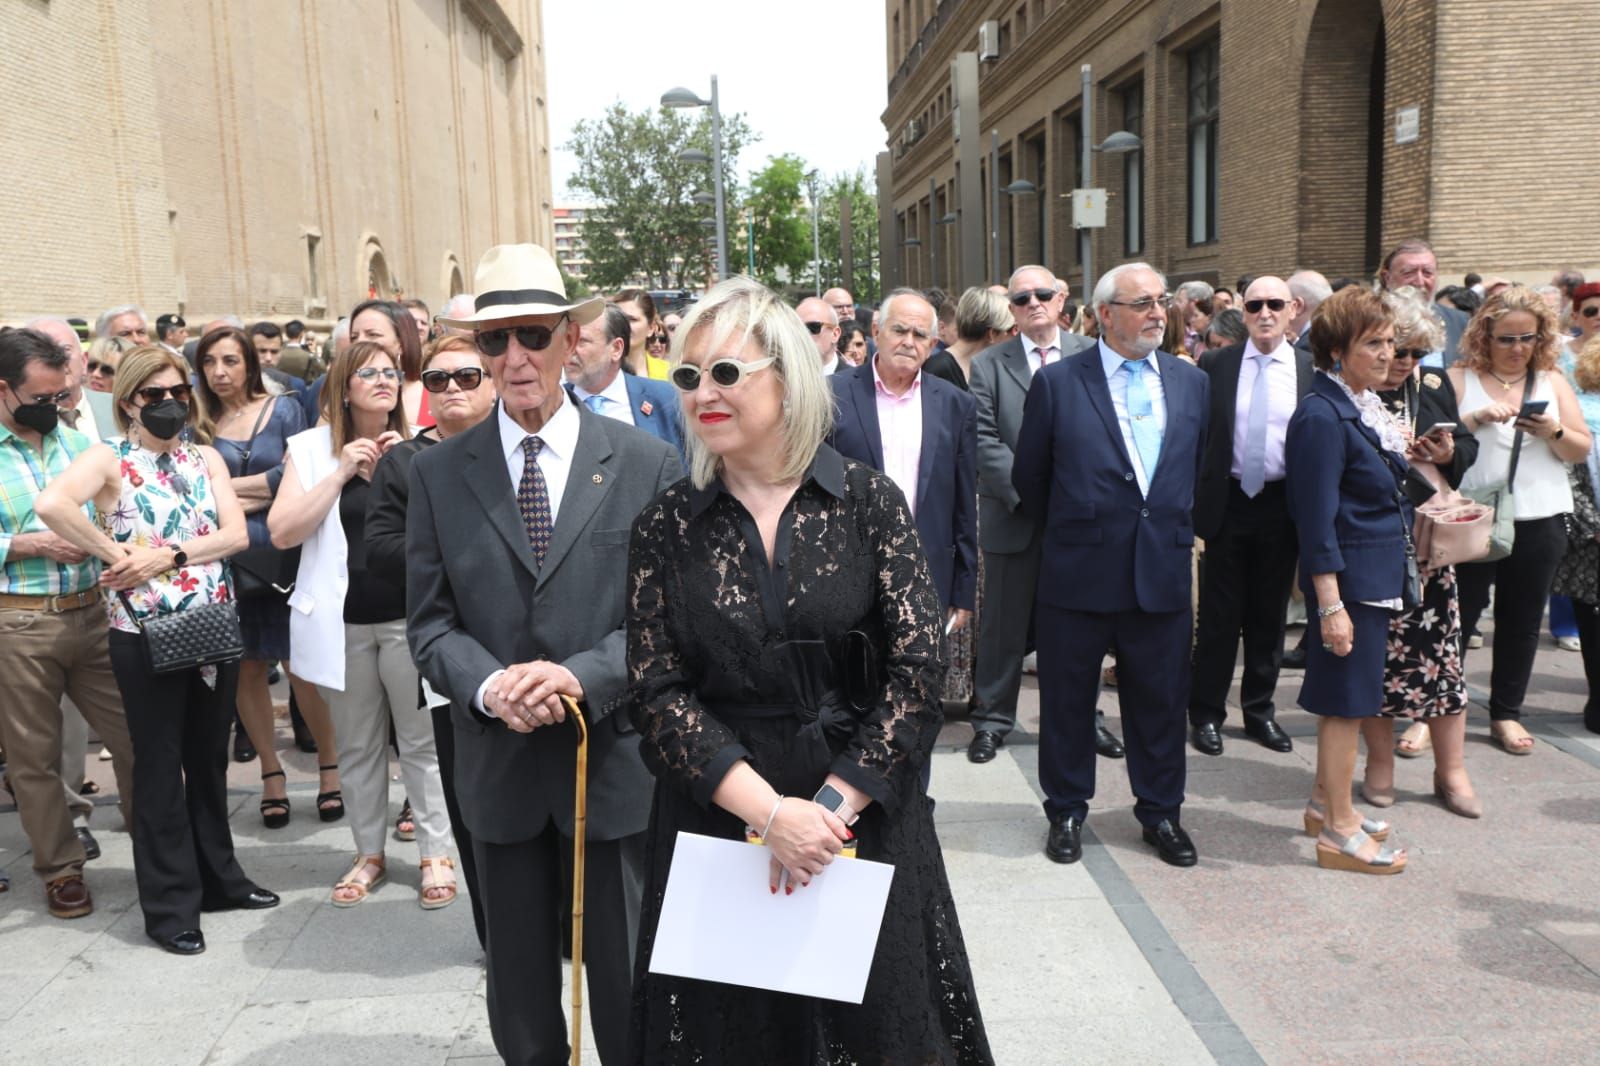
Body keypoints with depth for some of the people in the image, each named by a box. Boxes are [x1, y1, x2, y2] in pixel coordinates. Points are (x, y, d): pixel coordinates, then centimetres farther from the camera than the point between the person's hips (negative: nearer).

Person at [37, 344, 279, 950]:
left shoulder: (206, 460, 9)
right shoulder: (109, 460, -5)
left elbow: (236, 534, -3)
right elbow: (52, 505, -25)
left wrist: (167, 555, -14)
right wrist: (115, 553, -18)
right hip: (144, 635, -4)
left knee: (209, 757, 15)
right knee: (159, 765, 5)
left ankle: (218, 877, 31)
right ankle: (170, 905, 17)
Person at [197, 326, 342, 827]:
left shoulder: (283, 409, 2)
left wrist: (229, 489, -5)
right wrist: (262, 493, -11)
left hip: (282, 554, -2)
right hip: (226, 558, 2)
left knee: (301, 665, -1)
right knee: (247, 669, 7)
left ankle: (330, 768, 13)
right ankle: (271, 772, 19)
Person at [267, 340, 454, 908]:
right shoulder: (312, 448, 1)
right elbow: (282, 532, -8)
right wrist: (340, 472, -13)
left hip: (409, 614, -1)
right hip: (342, 618, 1)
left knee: (422, 740, 4)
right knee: (356, 745, 13)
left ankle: (436, 854, 17)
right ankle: (369, 853, 28)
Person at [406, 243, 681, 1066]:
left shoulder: (645, 462, -4)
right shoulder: (438, 472, 1)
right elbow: (430, 621, 2)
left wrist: (582, 677, -19)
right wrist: (489, 687, -17)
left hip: (617, 759, -1)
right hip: (500, 765, 2)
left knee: (630, 989, 11)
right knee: (519, 983, 18)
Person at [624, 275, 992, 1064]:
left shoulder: (869, 502, -5)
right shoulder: (666, 526, -3)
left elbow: (916, 671, -8)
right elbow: (656, 694, -6)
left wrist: (833, 804, -15)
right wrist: (770, 810, -15)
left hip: (866, 816, 0)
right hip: (718, 819, 1)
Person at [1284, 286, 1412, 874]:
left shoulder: (1366, 406, 10)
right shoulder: (1323, 416, -18)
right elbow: (1316, 519, -21)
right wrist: (1330, 605, -22)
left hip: (1377, 575, 9)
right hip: (1348, 577, -9)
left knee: (1345, 697, 18)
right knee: (1348, 699, 0)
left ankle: (1326, 802, 33)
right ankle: (1338, 831, 12)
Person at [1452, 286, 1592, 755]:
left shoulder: (1553, 382, 9)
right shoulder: (1461, 379, 0)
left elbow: (1582, 450, 7)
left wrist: (1555, 431, -13)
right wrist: (1476, 418, -21)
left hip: (1539, 522, 3)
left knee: (1523, 622, 10)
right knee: (1458, 616, 1)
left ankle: (1506, 713, 22)